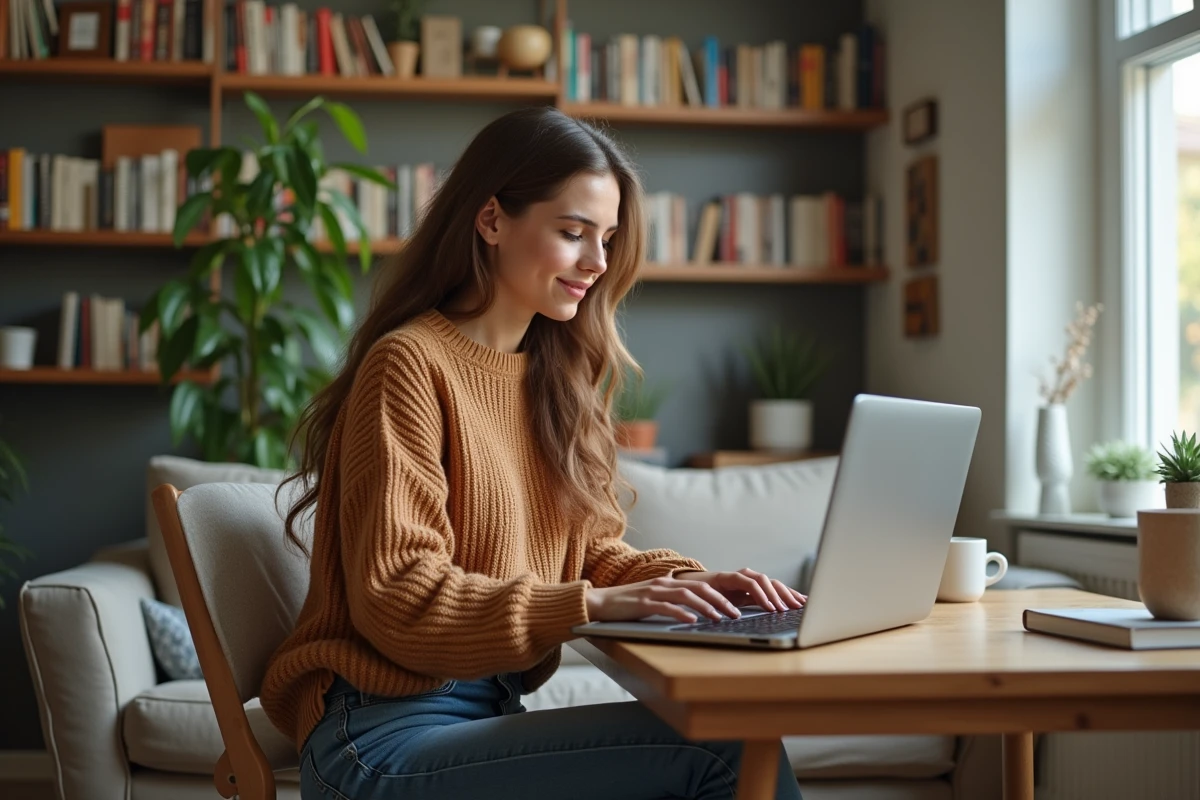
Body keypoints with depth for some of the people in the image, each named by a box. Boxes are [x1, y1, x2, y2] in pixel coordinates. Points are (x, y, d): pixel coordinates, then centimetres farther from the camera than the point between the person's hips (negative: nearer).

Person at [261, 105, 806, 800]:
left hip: (487, 714, 7)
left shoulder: (557, 375, 13)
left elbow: (592, 549, 15)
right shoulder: (409, 363, -10)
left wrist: (691, 582, -5)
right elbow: (397, 598, -16)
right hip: (385, 736, -7)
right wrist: (592, 605, -23)